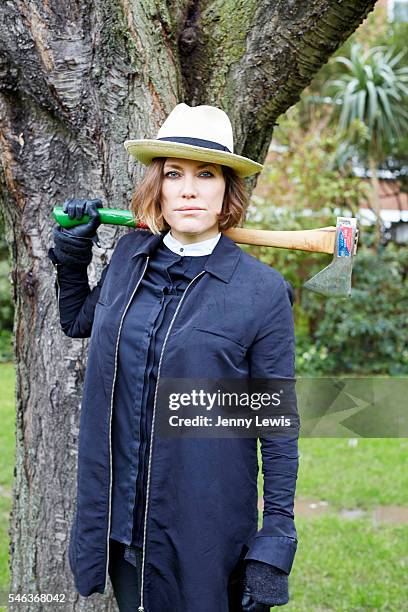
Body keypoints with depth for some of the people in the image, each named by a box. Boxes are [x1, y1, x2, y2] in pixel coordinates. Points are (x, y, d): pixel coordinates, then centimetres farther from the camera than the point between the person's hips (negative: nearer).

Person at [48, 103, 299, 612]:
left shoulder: (262, 290, -11)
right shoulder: (130, 255, 2)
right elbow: (78, 320, 24)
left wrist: (276, 538, -10)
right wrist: (70, 255, 9)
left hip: (205, 524, -4)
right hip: (121, 518, 4)